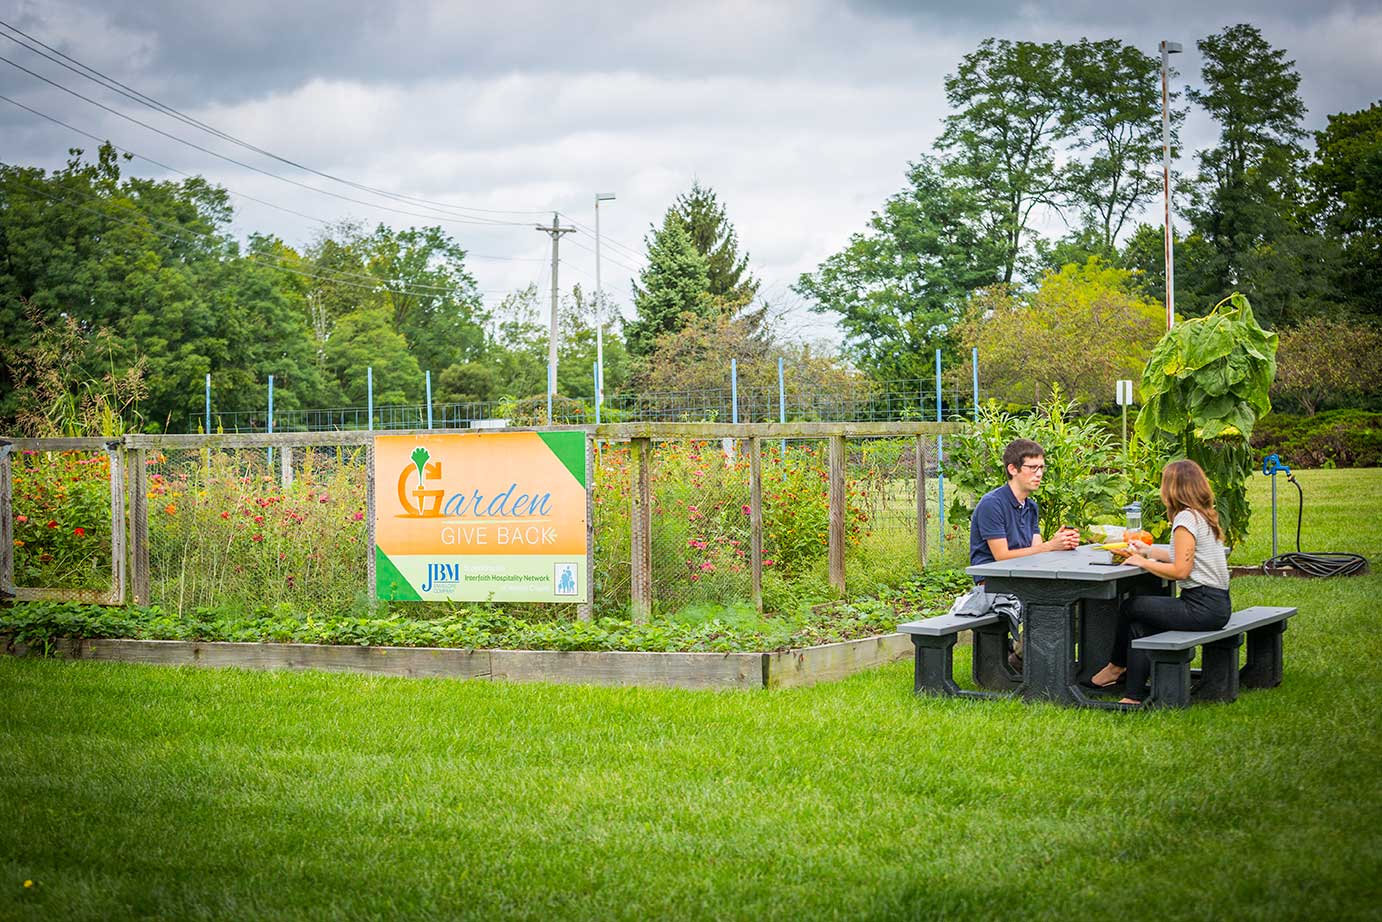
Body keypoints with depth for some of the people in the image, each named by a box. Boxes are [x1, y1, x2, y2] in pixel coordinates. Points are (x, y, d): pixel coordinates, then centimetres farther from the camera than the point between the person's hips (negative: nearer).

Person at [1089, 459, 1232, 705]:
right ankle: (1134, 695, 3)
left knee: (1129, 608, 3)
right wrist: (1148, 551, 25)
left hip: (1202, 608, -9)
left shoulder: (1186, 519, -15)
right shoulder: (1204, 515, 15)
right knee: (1140, 626, 7)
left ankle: (1116, 667, 25)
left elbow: (1181, 571, -19)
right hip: (1217, 604, 9)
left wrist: (1143, 563, -6)